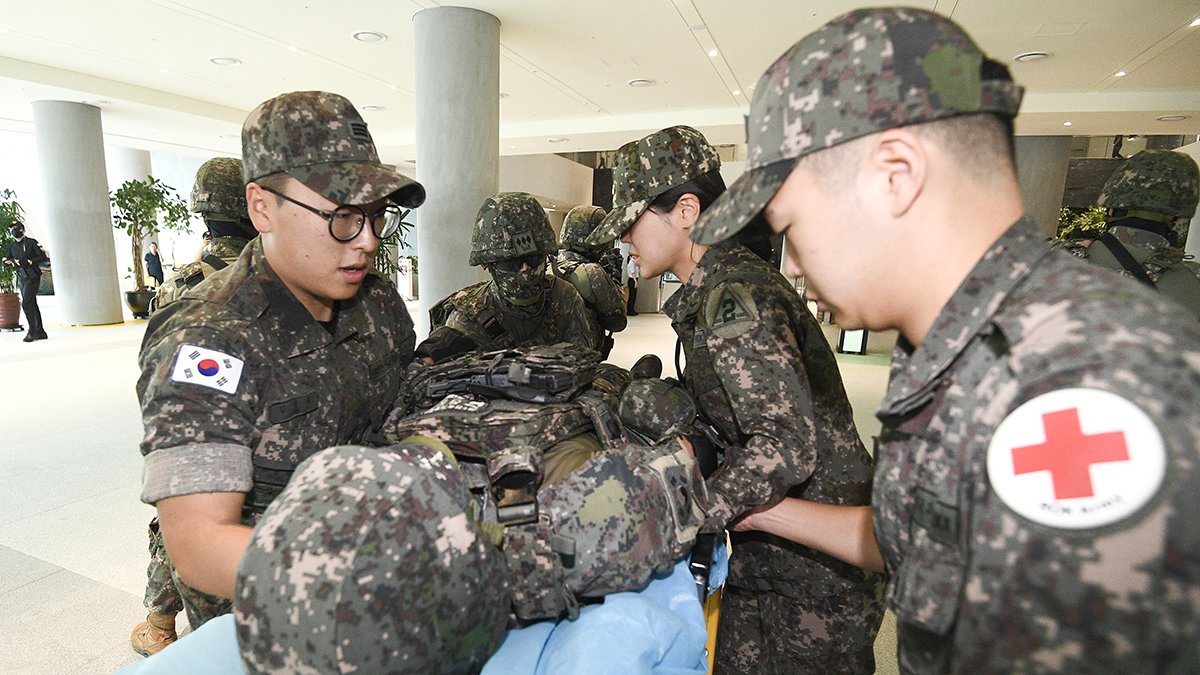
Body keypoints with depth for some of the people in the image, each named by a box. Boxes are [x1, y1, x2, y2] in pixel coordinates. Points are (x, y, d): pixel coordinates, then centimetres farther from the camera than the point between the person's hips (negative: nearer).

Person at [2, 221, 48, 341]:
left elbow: (45, 257, -9)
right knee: (32, 305, 9)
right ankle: (40, 332, 13)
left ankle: (32, 331, -8)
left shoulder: (32, 242, -4)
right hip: (21, 278, 7)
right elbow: (6, 260, 13)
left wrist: (30, 261, -18)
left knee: (26, 303, -14)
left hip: (32, 277, -7)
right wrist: (13, 262, -9)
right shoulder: (12, 246, 13)